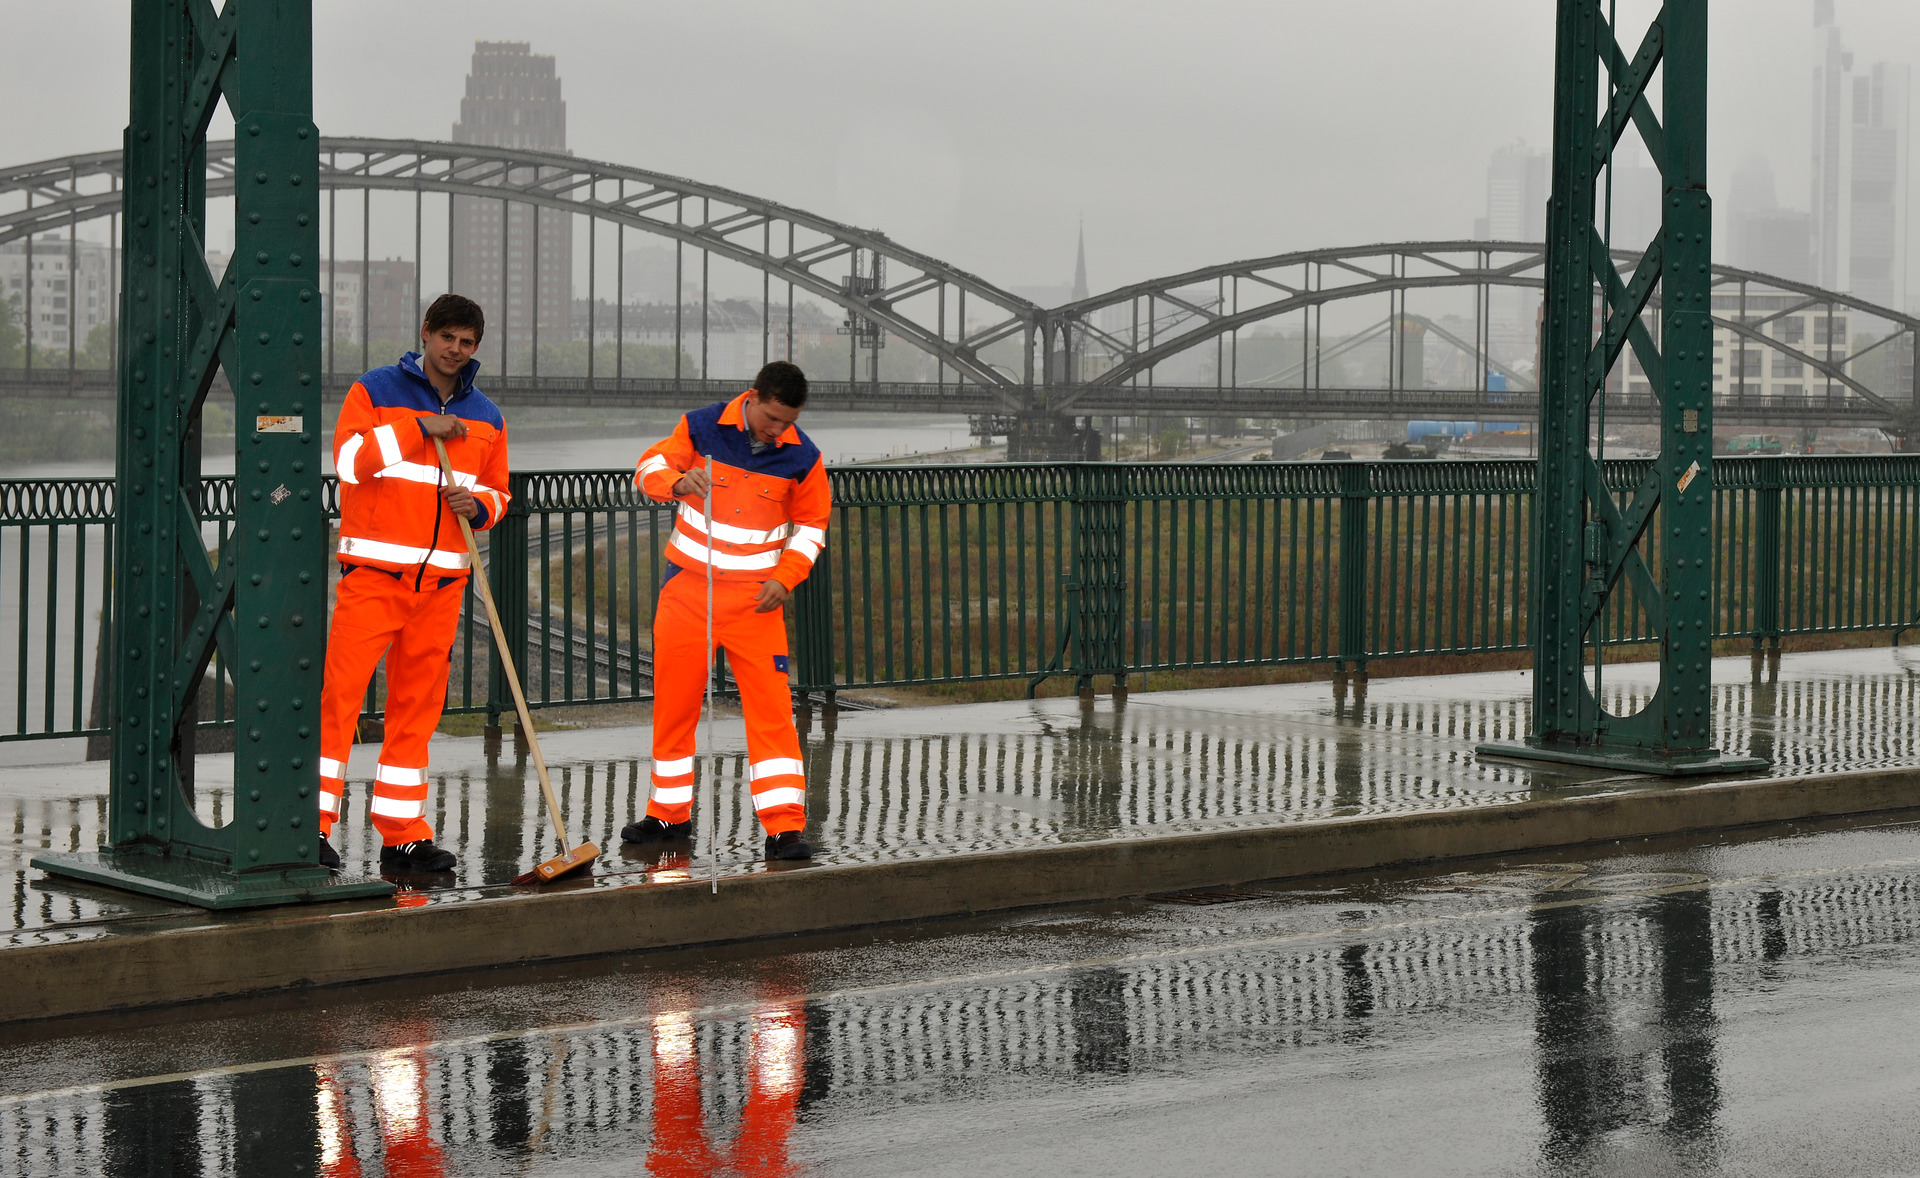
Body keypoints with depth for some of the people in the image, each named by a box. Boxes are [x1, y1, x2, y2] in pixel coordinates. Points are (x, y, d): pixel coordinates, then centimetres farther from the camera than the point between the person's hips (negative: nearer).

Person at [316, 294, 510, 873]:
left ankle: (403, 834, 11)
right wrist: (420, 427, -16)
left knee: (417, 705, 7)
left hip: (443, 580, 5)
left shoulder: (486, 417, 15)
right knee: (338, 694, -9)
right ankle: (312, 824, -6)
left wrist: (477, 506, -2)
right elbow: (349, 457, -12)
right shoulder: (375, 389, 2)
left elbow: (497, 492, 21)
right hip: (373, 571, -5)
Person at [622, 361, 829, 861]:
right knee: (673, 703, 7)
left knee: (771, 707, -9)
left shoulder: (802, 457, -2)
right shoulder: (702, 427, -5)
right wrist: (680, 482, -28)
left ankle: (785, 826, -8)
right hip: (688, 589, 1)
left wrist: (784, 577, -6)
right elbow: (651, 467, -5)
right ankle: (669, 814, 23)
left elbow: (811, 525, 9)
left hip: (755, 599, 0)